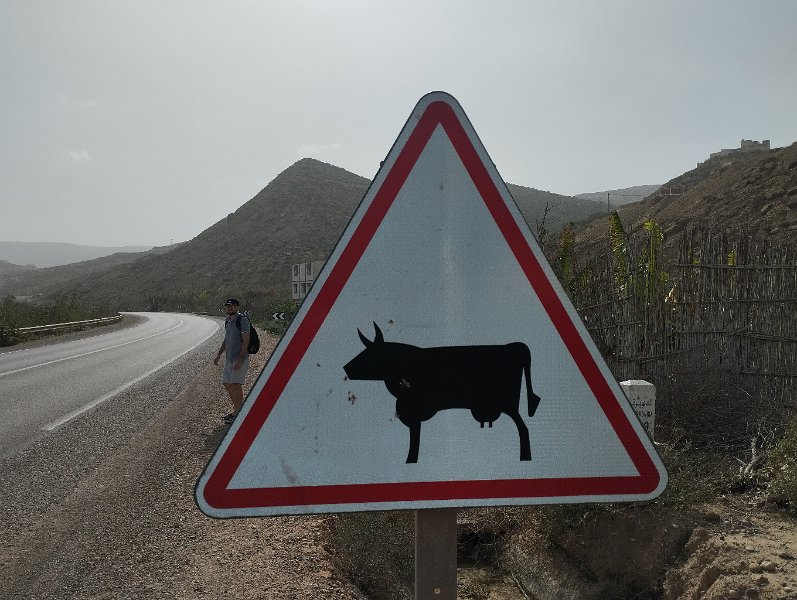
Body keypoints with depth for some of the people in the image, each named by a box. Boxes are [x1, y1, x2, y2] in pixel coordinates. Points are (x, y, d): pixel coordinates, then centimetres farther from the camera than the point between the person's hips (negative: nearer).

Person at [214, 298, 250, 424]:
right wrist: (219, 355, 21)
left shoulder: (242, 320, -11)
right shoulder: (227, 321, 15)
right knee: (227, 384, 11)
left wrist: (240, 359, -21)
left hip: (240, 359, -9)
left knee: (236, 384, -11)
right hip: (229, 358, 9)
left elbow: (245, 341, -16)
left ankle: (238, 414, -4)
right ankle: (237, 410, 23)